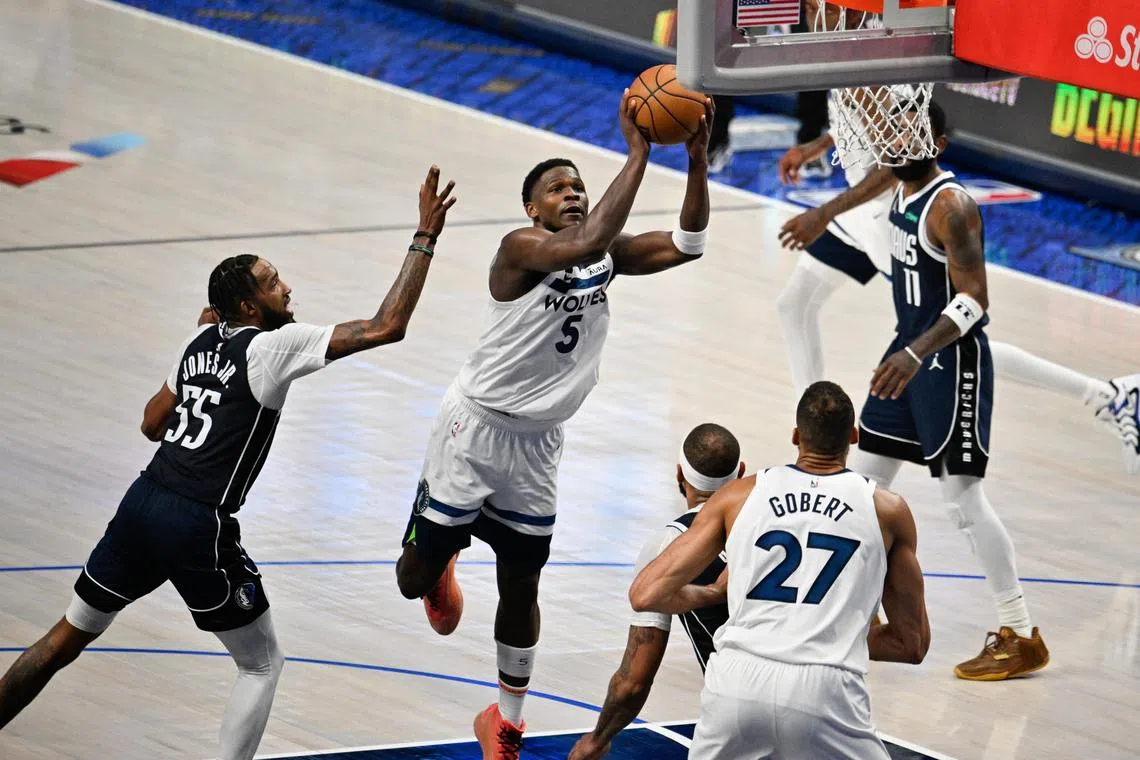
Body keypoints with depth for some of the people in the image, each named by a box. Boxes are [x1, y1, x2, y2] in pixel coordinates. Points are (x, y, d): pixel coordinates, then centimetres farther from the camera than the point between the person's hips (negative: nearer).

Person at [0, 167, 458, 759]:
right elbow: (385, 328, -15)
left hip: (142, 504, 7)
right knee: (262, 664, 11)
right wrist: (425, 238, -11)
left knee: (64, 640, 17)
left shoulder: (200, 340, 12)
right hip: (198, 527, -7)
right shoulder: (273, 347, -9)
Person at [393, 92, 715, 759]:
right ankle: (440, 566, 41)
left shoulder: (607, 253, 0)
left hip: (537, 444, 5)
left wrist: (698, 159, -22)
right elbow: (587, 243, -40)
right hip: (476, 428, -5)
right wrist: (638, 155, -41)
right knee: (416, 575, 1)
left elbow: (688, 246, -9)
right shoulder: (521, 248, -21)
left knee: (521, 586, 10)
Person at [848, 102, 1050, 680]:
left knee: (963, 494, -9)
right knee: (864, 475, 13)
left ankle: (1021, 637, -3)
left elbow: (974, 298, -28)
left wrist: (917, 352, -40)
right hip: (910, 350, 10)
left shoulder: (951, 206, -21)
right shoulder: (904, 190, 7)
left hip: (951, 360, -10)